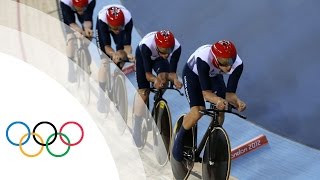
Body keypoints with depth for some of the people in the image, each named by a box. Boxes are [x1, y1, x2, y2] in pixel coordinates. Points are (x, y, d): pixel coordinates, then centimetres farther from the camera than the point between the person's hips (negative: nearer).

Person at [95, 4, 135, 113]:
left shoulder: (128, 20, -41)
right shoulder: (102, 20, -43)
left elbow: (127, 44, -33)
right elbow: (106, 45, -37)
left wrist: (129, 54, -53)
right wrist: (113, 54, -56)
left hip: (120, 23, 2)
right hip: (103, 26, -2)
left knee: (121, 62, -5)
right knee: (105, 61, -14)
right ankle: (102, 97, -6)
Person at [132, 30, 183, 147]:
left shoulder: (176, 47, -36)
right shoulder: (147, 45, -42)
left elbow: (172, 72, -29)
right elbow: (147, 73, -37)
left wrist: (175, 79, -50)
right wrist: (154, 80, -56)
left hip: (158, 59, 2)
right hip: (142, 55, -2)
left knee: (164, 78, -31)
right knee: (143, 92, -9)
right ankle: (137, 130, 1)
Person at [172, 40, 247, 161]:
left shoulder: (237, 64, -33)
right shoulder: (204, 59, -43)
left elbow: (230, 93, -29)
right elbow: (206, 92, -42)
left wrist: (237, 102, -50)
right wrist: (219, 100, -61)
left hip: (214, 75, 4)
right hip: (192, 73, -4)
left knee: (220, 110, -14)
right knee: (198, 111, -22)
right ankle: (179, 139, 4)